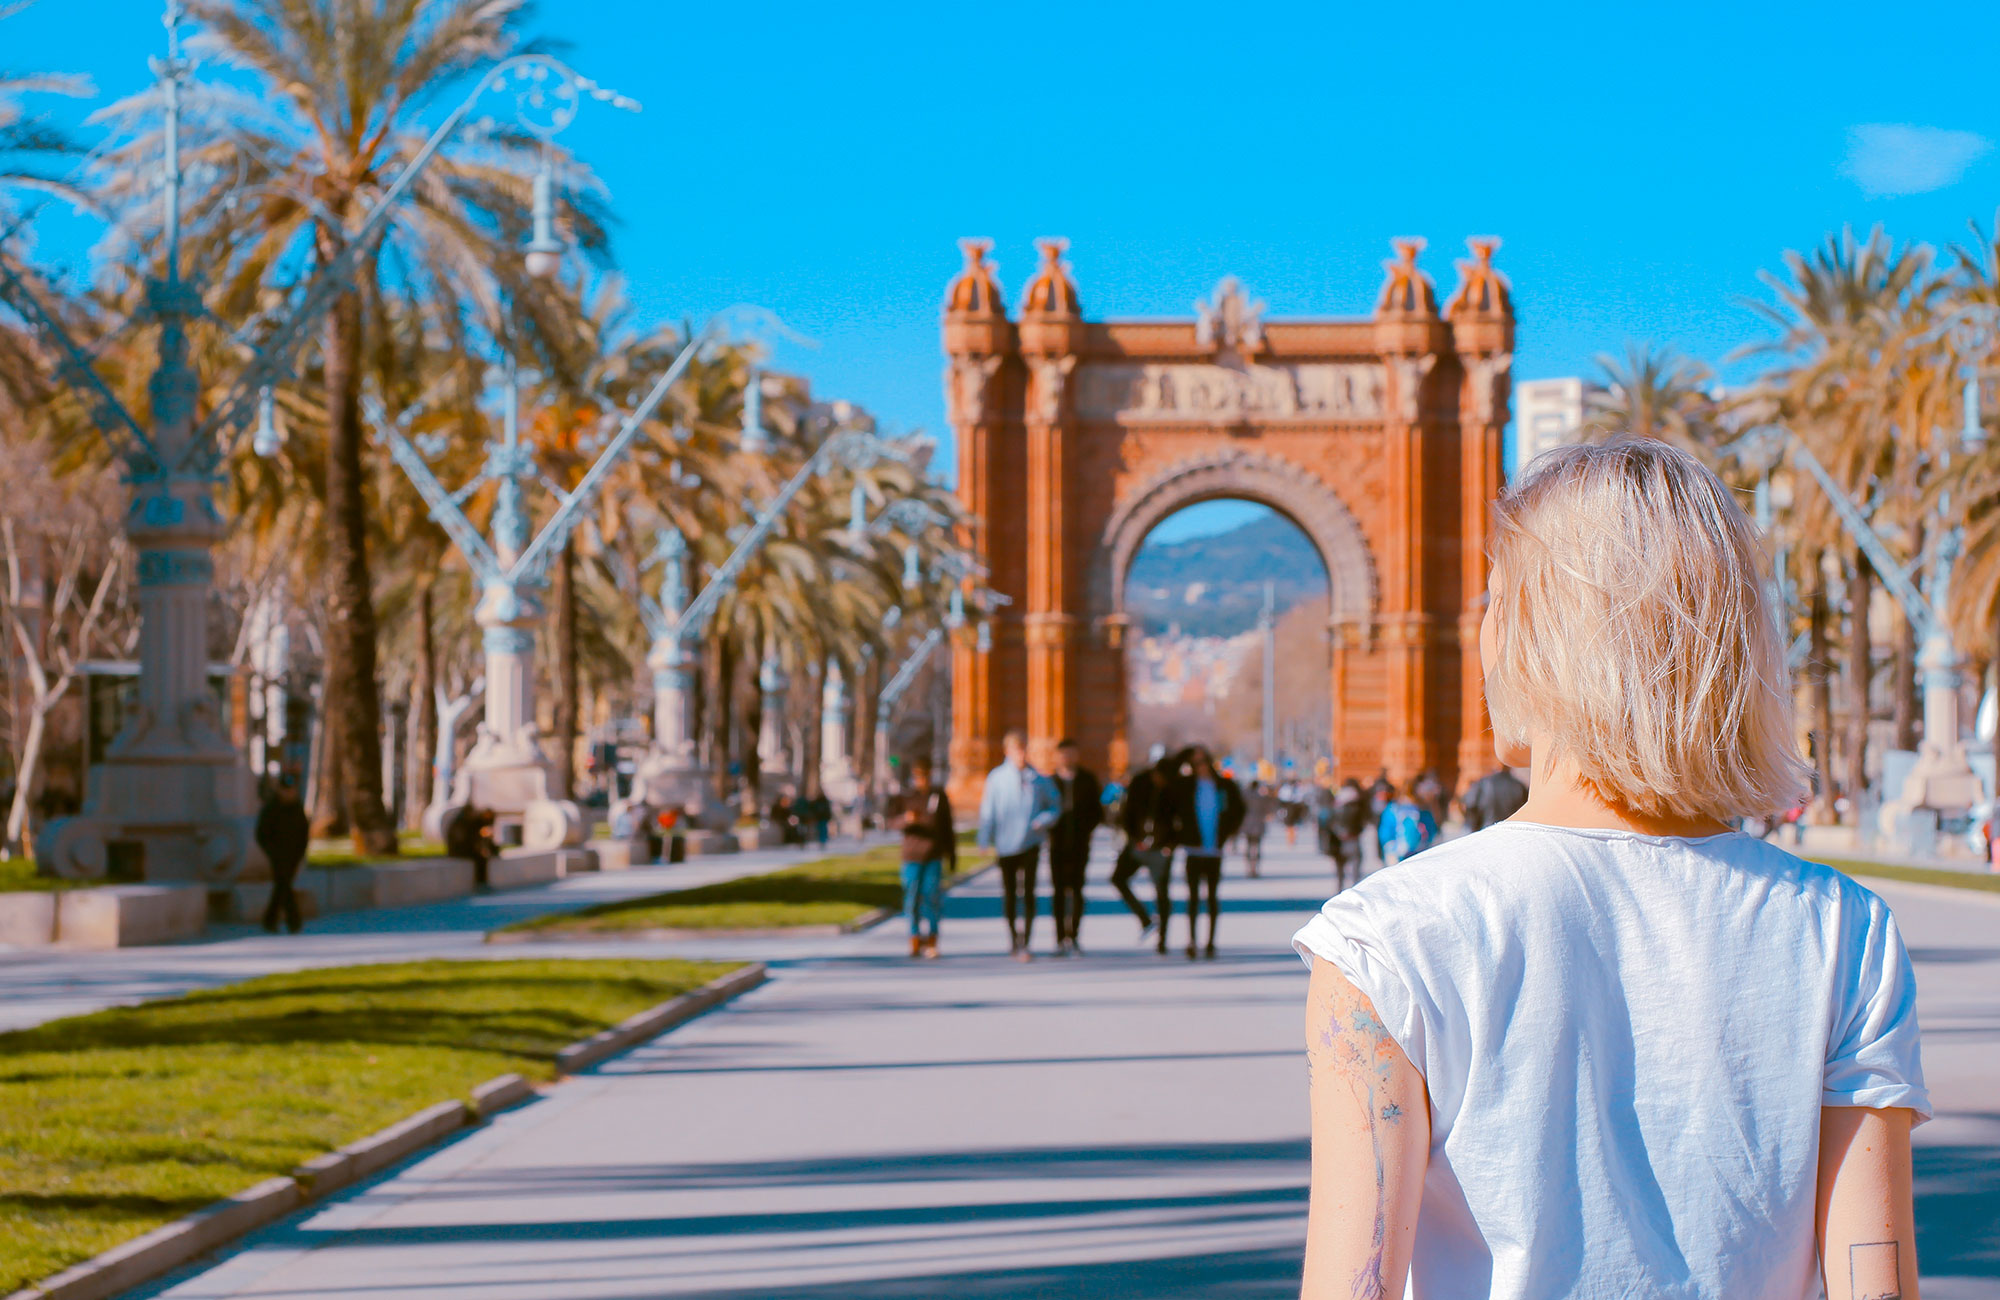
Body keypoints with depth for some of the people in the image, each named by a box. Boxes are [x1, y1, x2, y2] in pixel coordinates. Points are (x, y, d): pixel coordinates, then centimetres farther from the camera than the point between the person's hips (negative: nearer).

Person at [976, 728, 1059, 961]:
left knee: (1028, 893, -10)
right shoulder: (997, 778, -1)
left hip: (1030, 844, 0)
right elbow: (987, 811, -1)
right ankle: (1013, 937, 30)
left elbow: (1054, 808, 11)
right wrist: (985, 842, -8)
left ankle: (1024, 944, -12)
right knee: (1009, 893, 12)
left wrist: (1044, 820, -10)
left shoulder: (1038, 780, 2)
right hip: (1006, 845, 0)